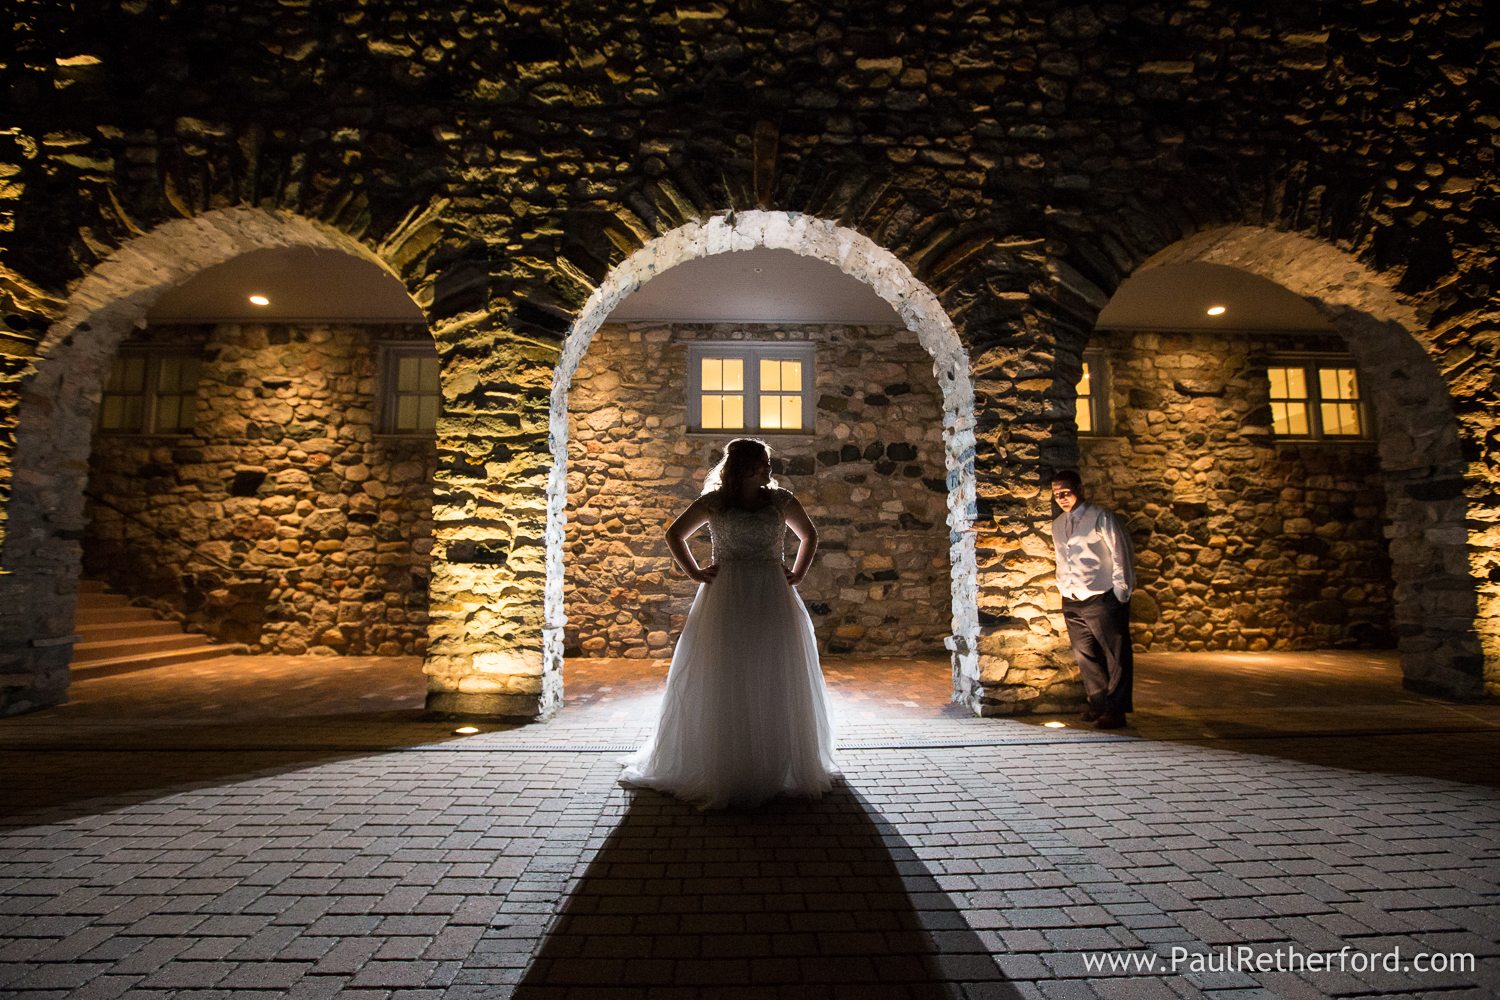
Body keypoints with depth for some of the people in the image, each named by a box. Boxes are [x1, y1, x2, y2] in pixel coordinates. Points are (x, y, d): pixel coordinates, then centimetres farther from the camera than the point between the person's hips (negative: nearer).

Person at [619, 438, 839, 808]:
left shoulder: (781, 500, 7)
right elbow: (674, 534, 12)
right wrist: (695, 572, 3)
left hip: (772, 600, 2)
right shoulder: (713, 502, 2)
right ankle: (721, 768, 14)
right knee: (724, 684, 2)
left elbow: (809, 535, 21)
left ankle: (778, 767, 20)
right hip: (726, 600, -2)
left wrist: (797, 574, 9)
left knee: (775, 682, 5)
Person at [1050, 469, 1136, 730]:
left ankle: (1115, 710, 11)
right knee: (1085, 655, 12)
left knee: (1115, 655, 1)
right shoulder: (1058, 524, 12)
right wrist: (1064, 587, 15)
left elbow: (1120, 555, -7)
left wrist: (1121, 595, -7)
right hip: (1072, 601, 6)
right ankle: (1098, 702, 27)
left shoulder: (1101, 518, -7)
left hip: (1102, 599, -6)